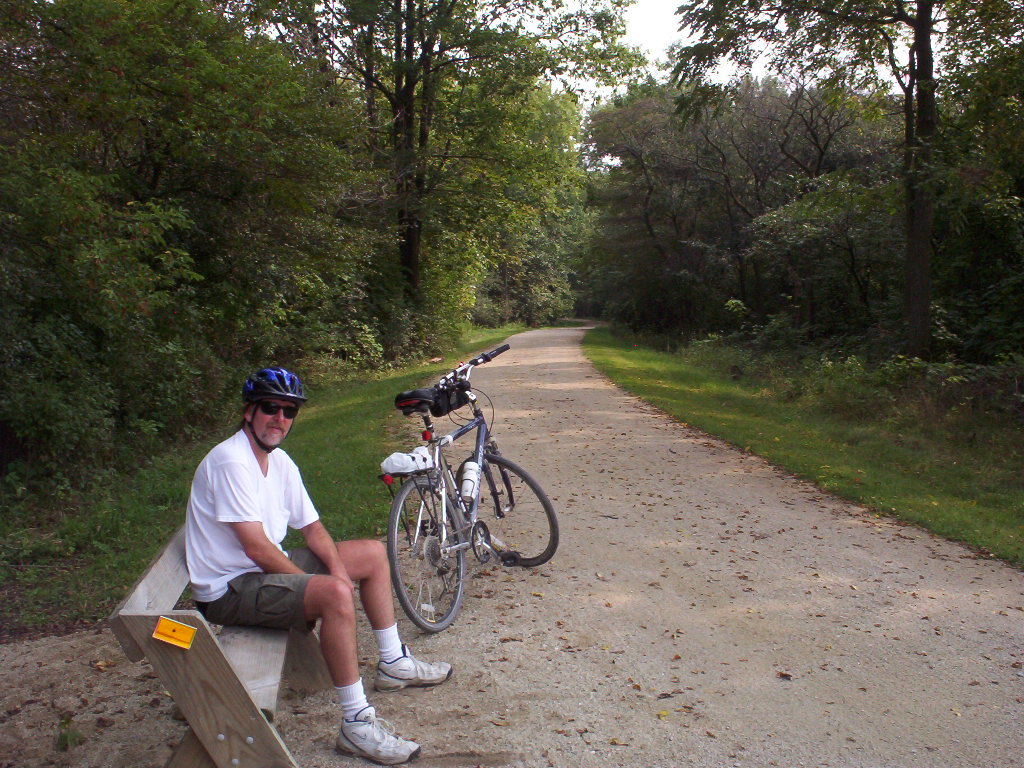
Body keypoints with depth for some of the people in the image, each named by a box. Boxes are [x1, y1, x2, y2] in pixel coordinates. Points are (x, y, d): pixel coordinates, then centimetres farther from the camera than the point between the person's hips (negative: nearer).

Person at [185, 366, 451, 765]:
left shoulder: (281, 462, 6)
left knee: (373, 553, 11)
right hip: (230, 590, -10)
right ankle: (357, 725, -23)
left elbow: (312, 528, 9)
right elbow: (257, 548, -25)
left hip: (268, 567, 10)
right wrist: (311, 583, -17)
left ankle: (393, 663, 20)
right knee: (335, 594, -33)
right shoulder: (231, 460, -22)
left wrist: (337, 567, -9)